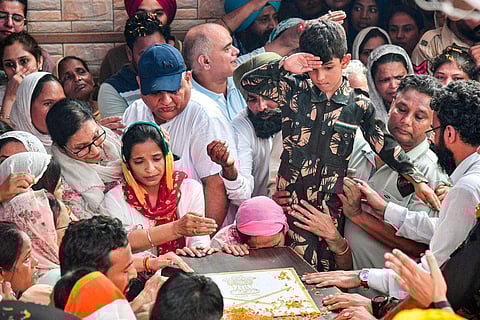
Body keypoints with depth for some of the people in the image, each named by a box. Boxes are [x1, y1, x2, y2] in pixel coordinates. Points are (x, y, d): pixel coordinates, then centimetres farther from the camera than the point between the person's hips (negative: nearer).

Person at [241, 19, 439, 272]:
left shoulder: (358, 105, 2)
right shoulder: (294, 91, 2)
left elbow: (384, 145, 3)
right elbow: (248, 82, -1)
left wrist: (417, 180, -4)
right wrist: (284, 66, -14)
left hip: (331, 202, 1)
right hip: (291, 196, -1)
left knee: (327, 271, 6)